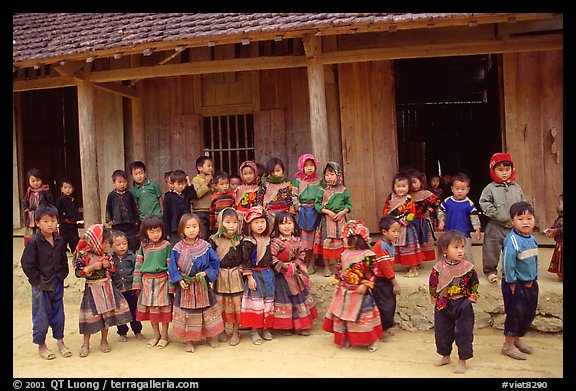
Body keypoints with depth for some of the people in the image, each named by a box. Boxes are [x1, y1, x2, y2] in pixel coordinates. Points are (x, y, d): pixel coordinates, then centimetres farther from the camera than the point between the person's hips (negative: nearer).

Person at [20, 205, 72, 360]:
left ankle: (60, 341, 29)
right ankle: (41, 345, 23)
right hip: (41, 286, -4)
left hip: (57, 284, 5)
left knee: (58, 314, 14)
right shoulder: (34, 242, -14)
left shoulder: (60, 241, 1)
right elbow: (27, 264, -13)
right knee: (41, 316, 6)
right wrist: (38, 280, -12)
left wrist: (62, 275, 3)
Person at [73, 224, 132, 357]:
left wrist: (109, 265, -11)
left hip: (107, 288, 4)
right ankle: (85, 344, 16)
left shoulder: (106, 254, 1)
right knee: (91, 316, 1)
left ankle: (104, 340, 25)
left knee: (106, 314, 10)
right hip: (92, 289, -4)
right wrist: (92, 267, -23)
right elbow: (78, 272, -14)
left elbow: (113, 269, 9)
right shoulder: (82, 255, -12)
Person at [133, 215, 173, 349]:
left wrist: (171, 284, -8)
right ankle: (156, 334, 27)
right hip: (147, 281, 4)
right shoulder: (143, 246, 3)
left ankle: (164, 335, 18)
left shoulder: (166, 245, -7)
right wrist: (137, 283, 3)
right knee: (149, 307, 10)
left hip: (162, 280, -3)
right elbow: (138, 265, 7)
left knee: (163, 307, 1)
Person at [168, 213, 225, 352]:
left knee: (206, 309, 9)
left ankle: (210, 336, 26)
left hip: (202, 285, 1)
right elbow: (173, 267, -2)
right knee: (187, 311, 6)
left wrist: (206, 273, -14)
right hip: (185, 286, 0)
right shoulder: (178, 248, -5)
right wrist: (179, 279, -15)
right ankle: (189, 340, 20)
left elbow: (214, 262, -1)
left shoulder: (205, 246, -5)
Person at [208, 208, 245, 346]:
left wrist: (242, 268, -5)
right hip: (220, 276, 0)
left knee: (236, 303, 5)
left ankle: (235, 332, 20)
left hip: (236, 277, 0)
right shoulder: (214, 240, -5)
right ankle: (222, 331, 27)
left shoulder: (240, 240, -3)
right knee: (220, 303, 9)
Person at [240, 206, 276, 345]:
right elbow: (246, 261, -13)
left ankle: (266, 329, 23)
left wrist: (271, 273, 14)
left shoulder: (267, 239, 5)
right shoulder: (247, 242, -12)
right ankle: (255, 331, 9)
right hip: (255, 274, -6)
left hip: (268, 273, 6)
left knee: (269, 301, 9)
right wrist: (249, 277, -16)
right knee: (256, 301, -3)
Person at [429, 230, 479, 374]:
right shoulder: (439, 267, -9)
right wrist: (434, 298, 1)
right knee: (441, 332, 14)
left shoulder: (468, 267, -10)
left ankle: (462, 361, 23)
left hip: (462, 304, -2)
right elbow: (432, 283, 3)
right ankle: (445, 356, 37)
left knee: (463, 333, 4)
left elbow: (475, 283, 4)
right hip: (443, 305, 2)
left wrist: (472, 297, -2)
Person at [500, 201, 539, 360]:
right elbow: (508, 264, -23)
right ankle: (508, 345, 13)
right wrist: (512, 283, -18)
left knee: (530, 313, 16)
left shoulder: (532, 239, 4)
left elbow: (534, 261, 15)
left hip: (530, 283, 8)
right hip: (515, 284, -8)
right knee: (515, 313, -1)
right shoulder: (511, 241, -22)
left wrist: (533, 279, 11)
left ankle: (517, 339, 34)